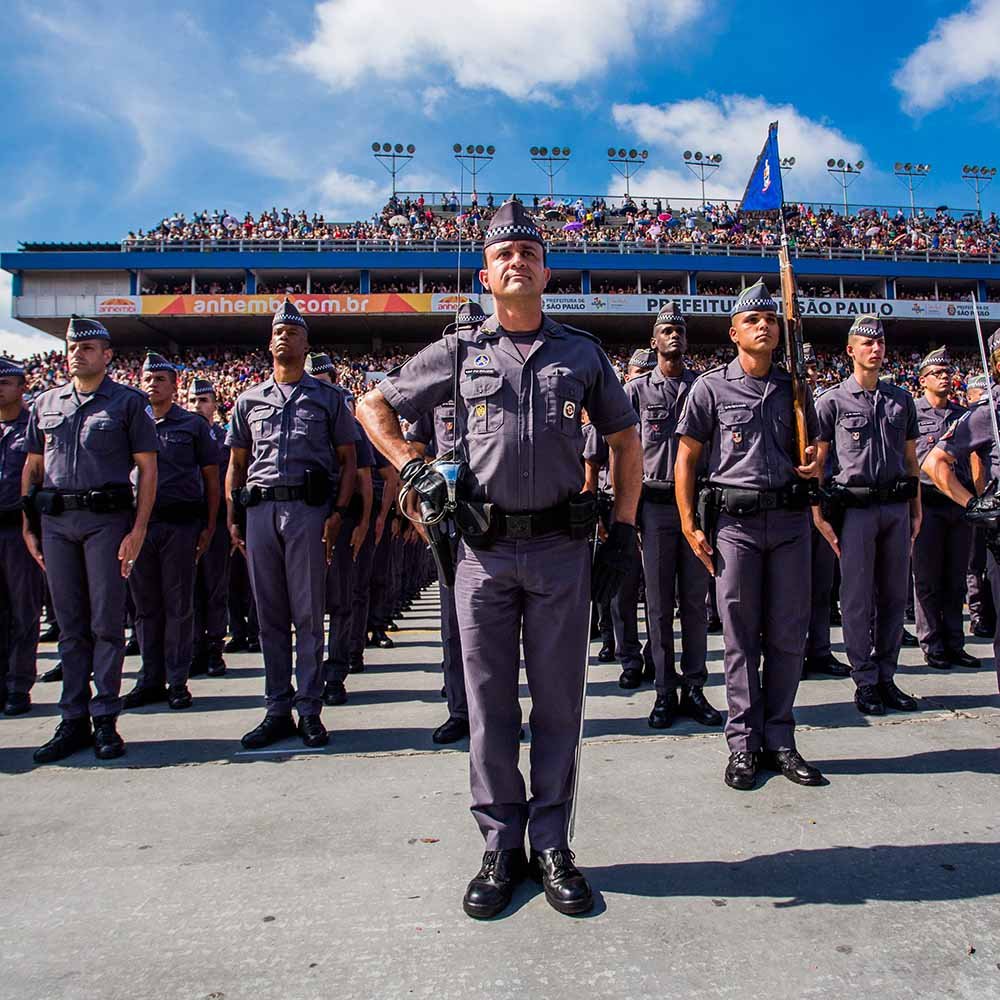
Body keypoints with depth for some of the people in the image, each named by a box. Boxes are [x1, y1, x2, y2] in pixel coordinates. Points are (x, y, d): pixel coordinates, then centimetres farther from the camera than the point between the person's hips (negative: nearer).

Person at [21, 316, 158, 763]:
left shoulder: (128, 402, 2)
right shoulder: (46, 403, 15)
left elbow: (147, 467, -2)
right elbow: (32, 467, 18)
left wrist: (138, 528, -10)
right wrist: (28, 526, 10)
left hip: (107, 519, -4)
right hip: (55, 521, 4)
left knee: (106, 622, -1)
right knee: (70, 625, 8)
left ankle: (105, 720, 8)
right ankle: (73, 721, 16)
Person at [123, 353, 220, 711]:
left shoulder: (193, 424, 5)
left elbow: (211, 478, 4)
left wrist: (209, 526, -2)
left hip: (180, 523, -3)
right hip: (139, 522, 3)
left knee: (178, 605, 2)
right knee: (146, 605, 9)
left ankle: (177, 681, 11)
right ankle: (150, 680, 18)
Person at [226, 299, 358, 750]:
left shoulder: (328, 397, 10)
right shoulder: (249, 400, 18)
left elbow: (348, 461, 7)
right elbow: (236, 464, 19)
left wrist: (338, 513, -5)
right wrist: (233, 519, 8)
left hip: (308, 509, -3)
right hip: (259, 510, 3)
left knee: (308, 615, -1)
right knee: (270, 615, 6)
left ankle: (309, 711, 7)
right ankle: (278, 710, 15)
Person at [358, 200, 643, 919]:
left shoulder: (583, 353, 11)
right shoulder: (459, 353, 9)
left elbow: (625, 440, 16)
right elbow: (373, 408, 17)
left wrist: (624, 531, 7)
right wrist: (414, 468, 1)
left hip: (563, 547, 1)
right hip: (484, 548, 0)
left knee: (558, 700, 6)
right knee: (490, 703, 6)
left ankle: (552, 846, 21)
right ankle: (502, 849, 21)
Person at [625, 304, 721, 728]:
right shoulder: (637, 389, 6)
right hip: (656, 505, -1)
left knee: (695, 600, 6)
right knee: (659, 604, 3)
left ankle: (694, 688, 16)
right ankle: (665, 692, 12)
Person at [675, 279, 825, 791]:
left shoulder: (794, 386, 12)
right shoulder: (711, 386, 2)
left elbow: (813, 447, 23)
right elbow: (686, 458, 1)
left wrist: (814, 464, -2)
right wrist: (690, 526, -6)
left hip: (790, 519, 3)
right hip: (735, 521, -3)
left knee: (788, 635, 7)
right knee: (741, 637, 3)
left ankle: (779, 740, 19)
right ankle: (744, 744, 14)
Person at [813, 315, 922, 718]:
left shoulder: (902, 398, 13)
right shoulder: (833, 400, 0)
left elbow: (911, 459, 17)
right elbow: (815, 461, 0)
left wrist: (916, 510, 12)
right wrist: (819, 515, -6)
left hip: (896, 507, 4)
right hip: (855, 507, -4)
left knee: (894, 596, 9)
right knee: (858, 599, 0)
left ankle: (886, 677, 20)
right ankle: (865, 681, 11)